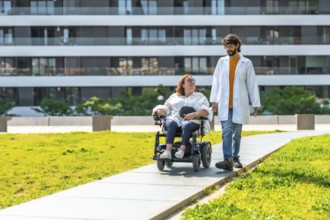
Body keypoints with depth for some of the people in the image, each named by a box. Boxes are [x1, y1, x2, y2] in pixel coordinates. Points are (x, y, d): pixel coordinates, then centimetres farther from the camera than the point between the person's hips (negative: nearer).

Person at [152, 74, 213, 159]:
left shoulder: (200, 97, 23)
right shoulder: (174, 96, 29)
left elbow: (206, 111, 5)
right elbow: (166, 107, 21)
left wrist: (194, 114, -15)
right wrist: (159, 111, -4)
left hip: (191, 121, -1)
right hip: (175, 118, 1)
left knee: (186, 125, -38)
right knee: (172, 123, -35)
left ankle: (182, 150, -51)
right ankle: (168, 151, -49)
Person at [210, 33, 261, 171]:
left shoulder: (246, 63, 2)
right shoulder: (222, 61, 7)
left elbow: (252, 84, 2)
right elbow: (216, 81, 7)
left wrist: (256, 104, 0)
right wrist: (214, 100, 2)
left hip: (239, 105, 0)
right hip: (224, 104, 1)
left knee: (237, 133, 8)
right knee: (226, 132, -10)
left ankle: (235, 158, 22)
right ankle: (228, 160, -16)